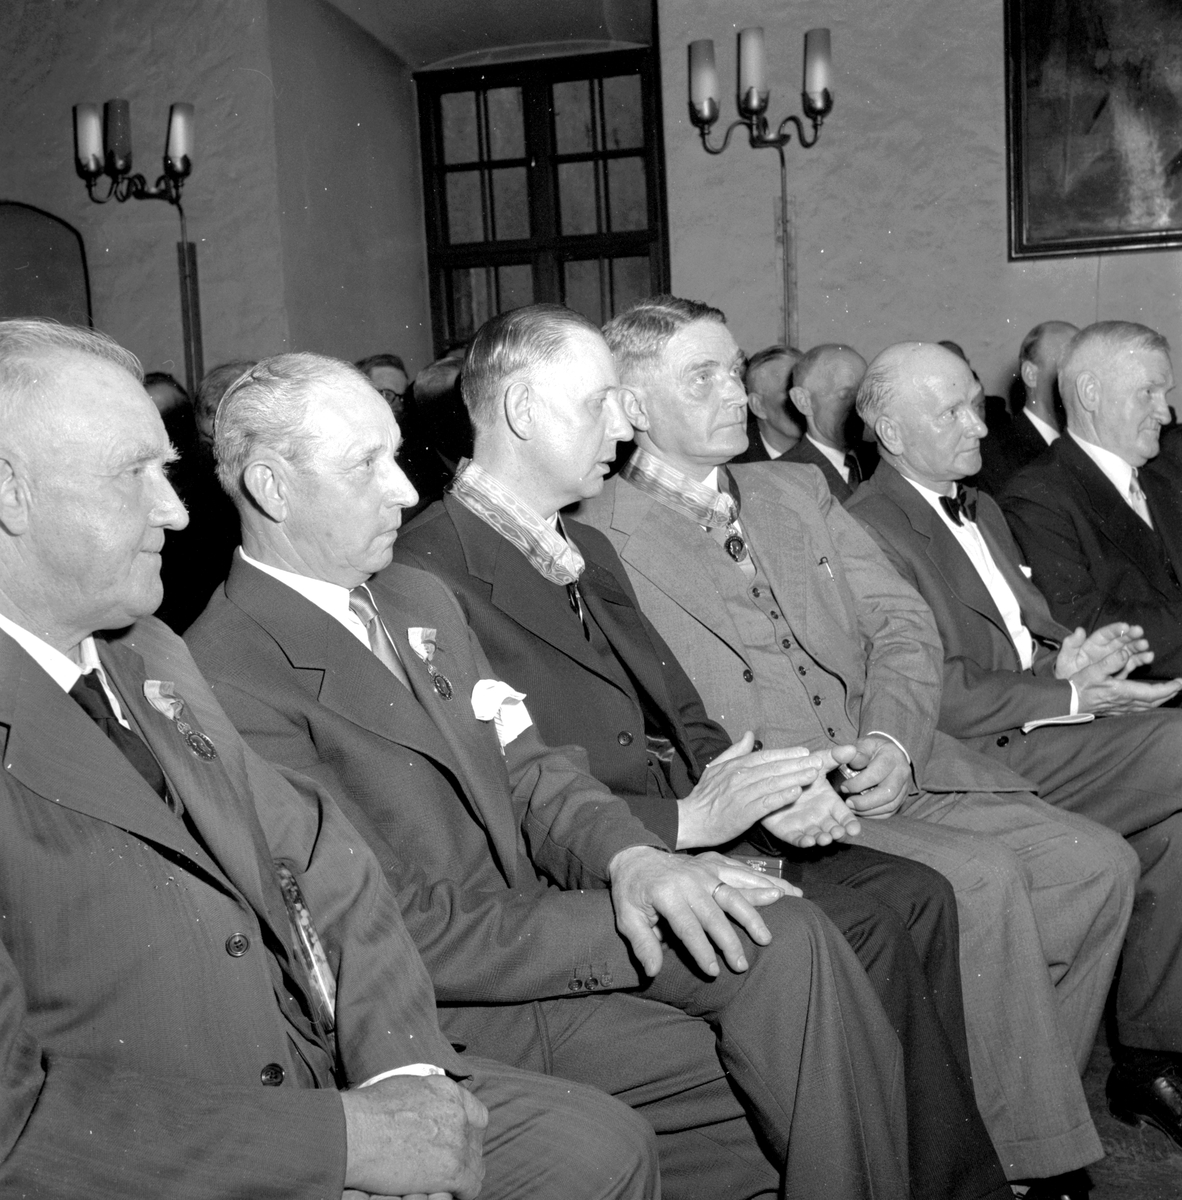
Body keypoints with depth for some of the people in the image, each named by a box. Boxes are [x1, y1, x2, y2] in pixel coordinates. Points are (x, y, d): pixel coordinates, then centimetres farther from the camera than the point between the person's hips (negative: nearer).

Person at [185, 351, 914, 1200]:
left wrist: (630, 858, -12)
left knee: (786, 937, -13)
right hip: (453, 1012, -7)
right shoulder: (234, 682, -16)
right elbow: (408, 933, -17)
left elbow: (530, 773, 9)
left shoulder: (420, 599, 11)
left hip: (530, 926, 7)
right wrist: (625, 920, -18)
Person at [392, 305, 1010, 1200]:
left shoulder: (590, 550, 18)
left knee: (914, 893, -4)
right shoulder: (431, 576, -13)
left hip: (696, 826, 9)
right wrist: (682, 820, -20)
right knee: (855, 927, -20)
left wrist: (768, 792, -2)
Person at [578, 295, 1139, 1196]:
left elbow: (904, 626, 13)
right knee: (981, 875, -26)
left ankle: (1021, 1107, 9)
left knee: (1098, 863, -7)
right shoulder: (600, 542, -3)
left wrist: (892, 740, -7)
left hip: (893, 771, 7)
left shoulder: (798, 490, 18)